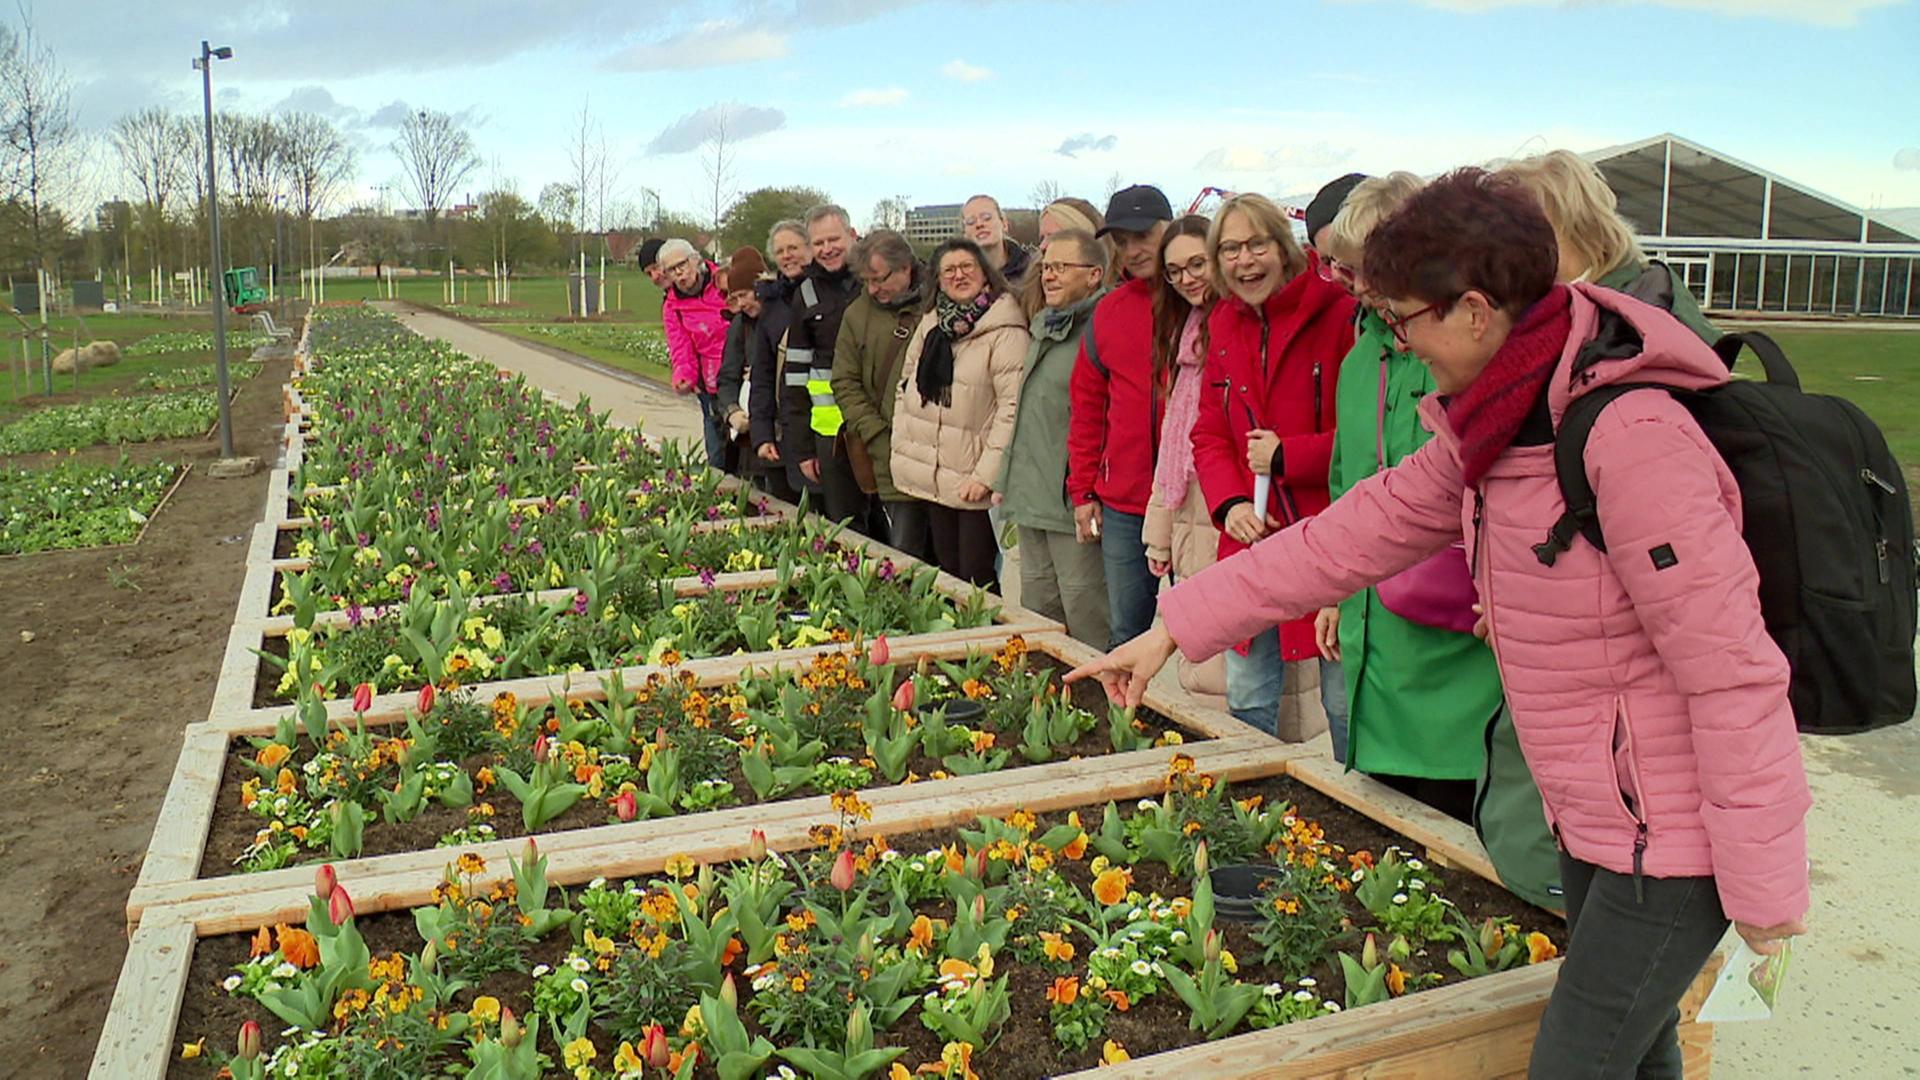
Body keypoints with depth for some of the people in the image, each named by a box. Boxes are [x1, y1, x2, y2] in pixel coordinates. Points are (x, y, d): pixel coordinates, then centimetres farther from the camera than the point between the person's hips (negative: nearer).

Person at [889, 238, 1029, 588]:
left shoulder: (1005, 332, -12)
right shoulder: (930, 324, 10)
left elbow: (1013, 407, -18)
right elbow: (906, 385, 19)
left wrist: (986, 473, -20)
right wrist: (902, 442, 9)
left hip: (974, 483, -7)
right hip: (933, 477, 7)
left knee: (977, 579, -3)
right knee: (945, 571, 16)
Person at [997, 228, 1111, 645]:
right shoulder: (1044, 326, 17)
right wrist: (1006, 479, 21)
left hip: (1072, 501, -9)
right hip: (1031, 498, 9)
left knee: (1084, 612, -3)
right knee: (1036, 608, 16)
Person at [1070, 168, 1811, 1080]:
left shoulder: (1632, 438, -26)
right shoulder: (1494, 430, 3)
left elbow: (1730, 669, -25)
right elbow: (1361, 531, 6)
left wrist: (1765, 886, -18)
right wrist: (1173, 630, 6)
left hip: (1670, 843, -8)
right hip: (1590, 825, 8)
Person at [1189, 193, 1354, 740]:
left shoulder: (1339, 315, -10)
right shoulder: (1223, 325, 11)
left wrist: (1287, 457, -13)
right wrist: (1229, 503, -4)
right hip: (1251, 539, 6)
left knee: (1347, 704, 3)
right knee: (1247, 703, 16)